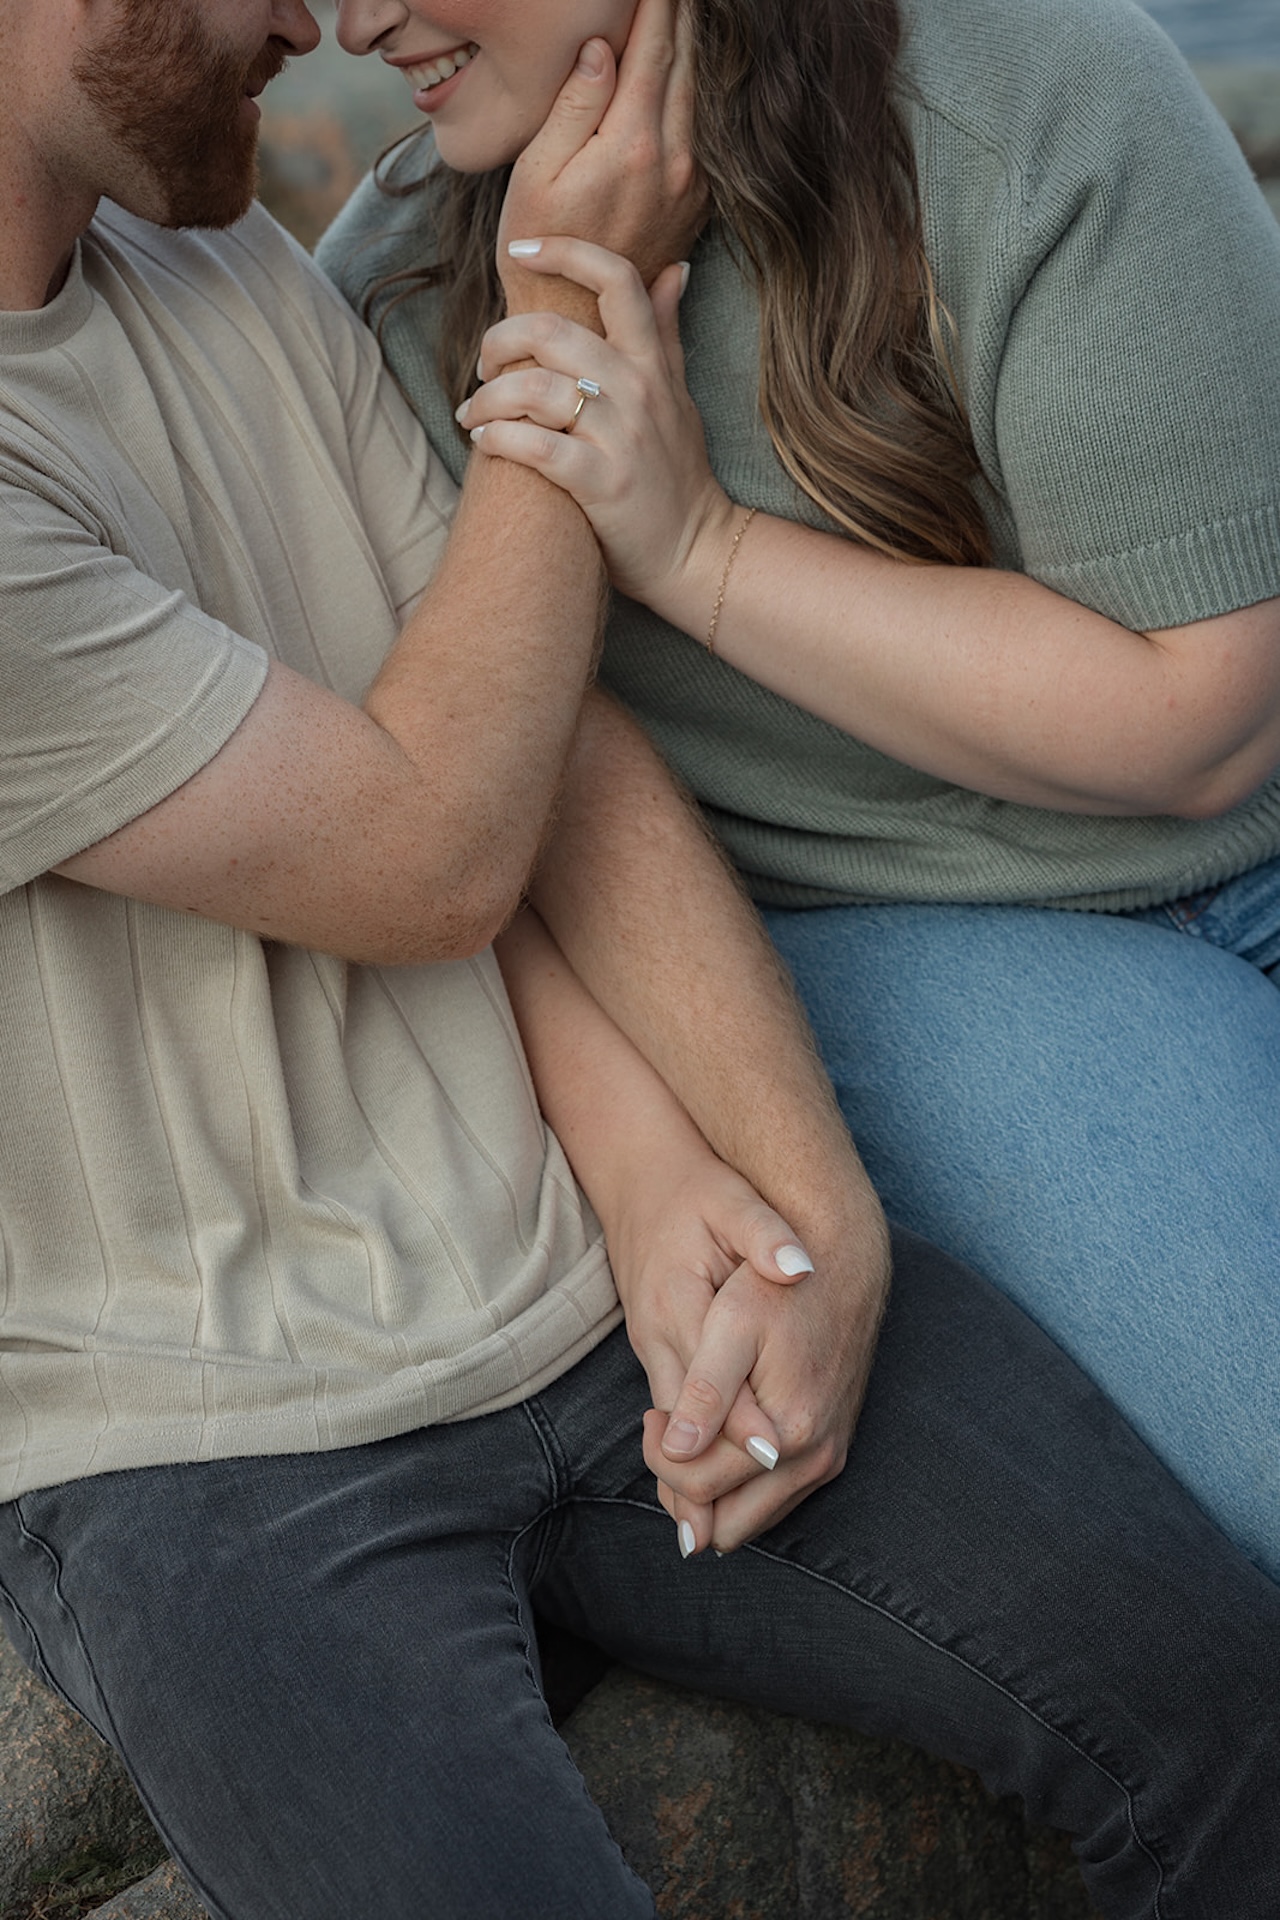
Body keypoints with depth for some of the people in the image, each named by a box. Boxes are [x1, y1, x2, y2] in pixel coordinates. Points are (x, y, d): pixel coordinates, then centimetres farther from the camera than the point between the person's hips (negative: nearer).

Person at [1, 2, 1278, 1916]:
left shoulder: (238, 270, 7)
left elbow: (569, 758, 3)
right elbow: (431, 859, -16)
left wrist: (817, 1205, -9)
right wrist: (579, 324, -7)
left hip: (605, 1269, 6)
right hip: (207, 1441, -5)